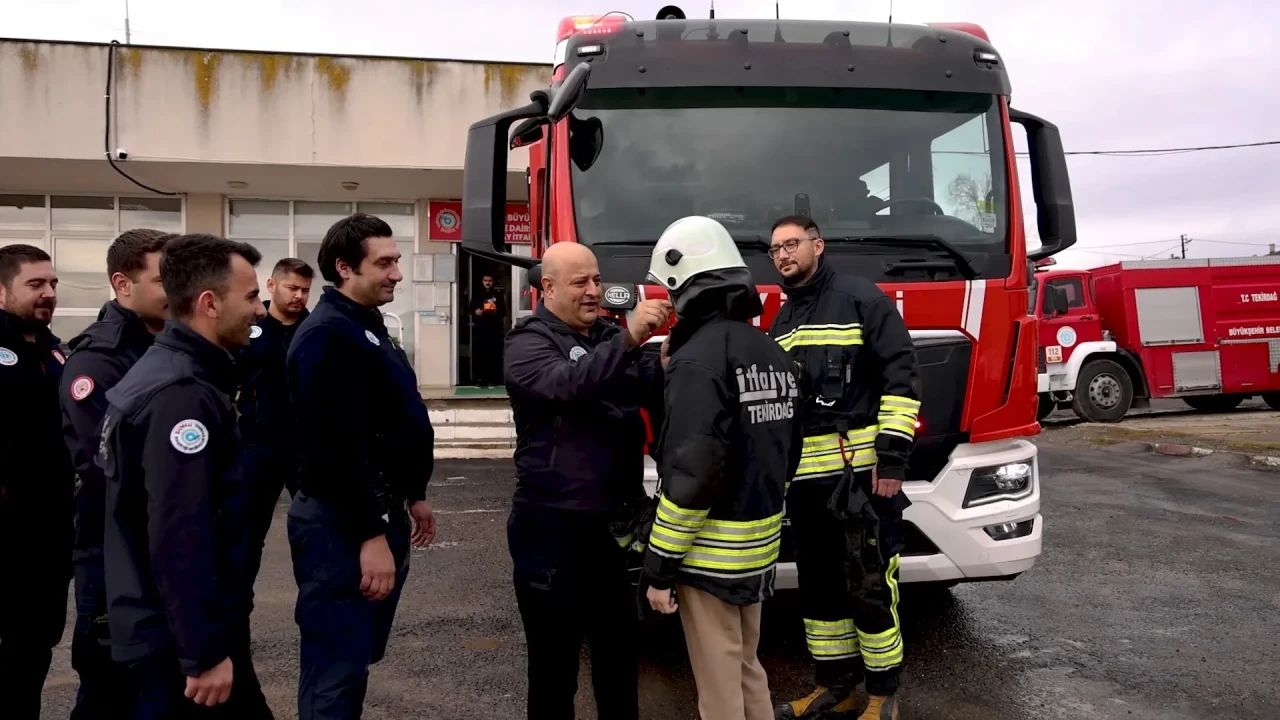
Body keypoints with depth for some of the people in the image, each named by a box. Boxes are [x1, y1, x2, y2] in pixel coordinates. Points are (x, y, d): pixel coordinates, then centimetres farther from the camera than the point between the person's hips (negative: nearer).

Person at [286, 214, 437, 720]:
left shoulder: (368, 328, 15)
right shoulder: (327, 336, -18)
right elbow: (337, 445, -24)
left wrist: (412, 497, 24)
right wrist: (370, 536, -24)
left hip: (379, 513, 10)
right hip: (343, 524, -10)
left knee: (359, 656, 20)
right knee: (337, 670, -2)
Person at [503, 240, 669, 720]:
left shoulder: (610, 337, 13)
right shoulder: (528, 342, -7)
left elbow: (659, 395, 2)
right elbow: (566, 384, -28)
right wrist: (628, 340, -37)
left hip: (615, 521, 6)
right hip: (553, 527, -6)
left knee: (619, 653, 19)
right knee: (555, 662, 6)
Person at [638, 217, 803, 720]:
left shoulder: (699, 358, -19)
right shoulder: (772, 352, 8)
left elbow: (691, 475, -23)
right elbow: (787, 454, 13)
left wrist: (660, 566, -16)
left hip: (710, 553, -8)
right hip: (760, 545, 8)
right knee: (745, 668, 23)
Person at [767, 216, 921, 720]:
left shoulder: (862, 299, -5)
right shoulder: (781, 323, 17)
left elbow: (901, 377, -10)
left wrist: (892, 458, -17)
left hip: (862, 472, -7)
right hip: (805, 479, 7)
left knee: (869, 585, 1)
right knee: (819, 585, 13)